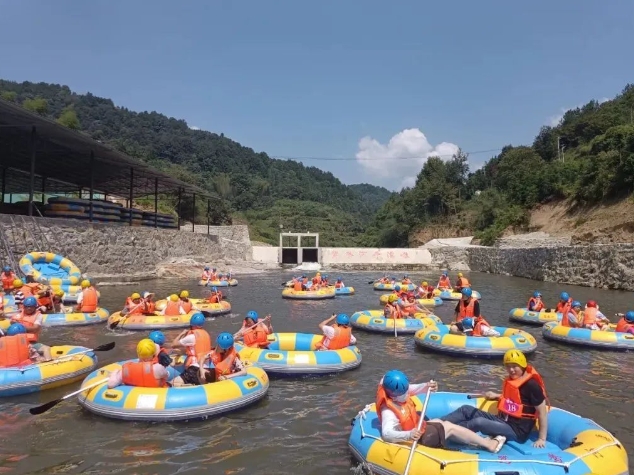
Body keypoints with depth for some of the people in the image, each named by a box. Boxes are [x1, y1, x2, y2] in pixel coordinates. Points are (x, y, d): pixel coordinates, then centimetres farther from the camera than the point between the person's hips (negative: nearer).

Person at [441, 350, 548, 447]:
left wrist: (542, 439, -13)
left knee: (479, 422, -32)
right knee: (466, 409, 0)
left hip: (517, 431, -9)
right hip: (503, 421, 9)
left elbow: (542, 413, -13)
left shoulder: (531, 385, -17)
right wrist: (496, 396, 11)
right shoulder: (511, 380, 9)